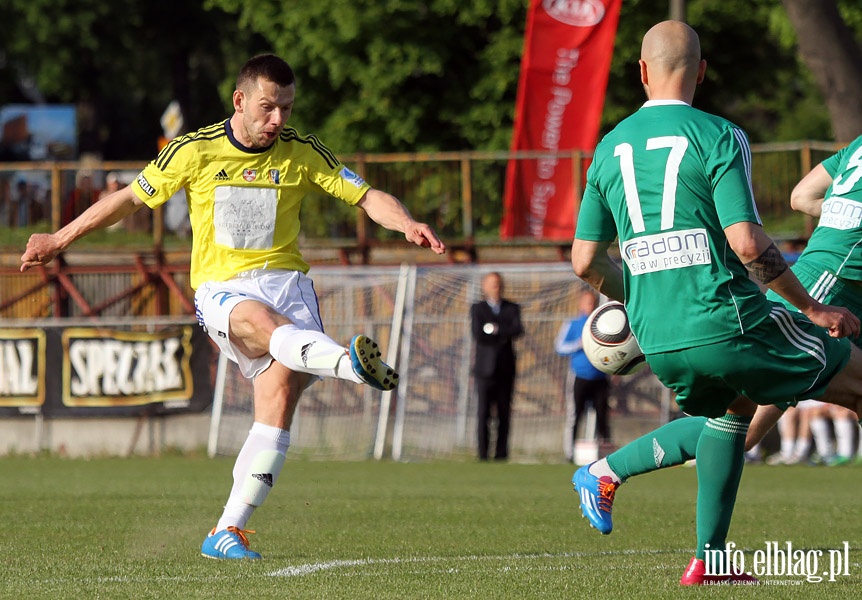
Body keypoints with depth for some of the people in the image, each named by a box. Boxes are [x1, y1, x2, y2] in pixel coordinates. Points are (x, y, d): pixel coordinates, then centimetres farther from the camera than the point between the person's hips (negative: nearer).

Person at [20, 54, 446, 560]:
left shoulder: (302, 153, 5)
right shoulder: (195, 151, 2)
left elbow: (367, 196, 2)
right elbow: (130, 198, 13)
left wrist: (407, 224, -19)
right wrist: (60, 239, 18)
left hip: (286, 283, 2)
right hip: (221, 288, -1)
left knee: (281, 395, -19)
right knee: (263, 322, -37)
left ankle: (228, 532, -15)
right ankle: (351, 363, -67)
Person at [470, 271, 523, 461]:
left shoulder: (512, 309, 12)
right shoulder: (477, 309, 7)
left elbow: (517, 330, -6)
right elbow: (478, 334, -8)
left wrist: (496, 329, -11)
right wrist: (503, 336, -8)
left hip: (505, 367, 2)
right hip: (485, 367, -2)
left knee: (504, 414, 0)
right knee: (483, 413, -6)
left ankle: (501, 453, 3)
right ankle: (483, 455, -6)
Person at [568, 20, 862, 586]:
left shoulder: (610, 149, 10)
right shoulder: (718, 136, -8)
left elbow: (585, 262, 12)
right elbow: (747, 244, -16)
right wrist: (812, 307, -6)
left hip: (659, 346, 6)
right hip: (729, 326, -6)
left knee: (732, 410, 31)